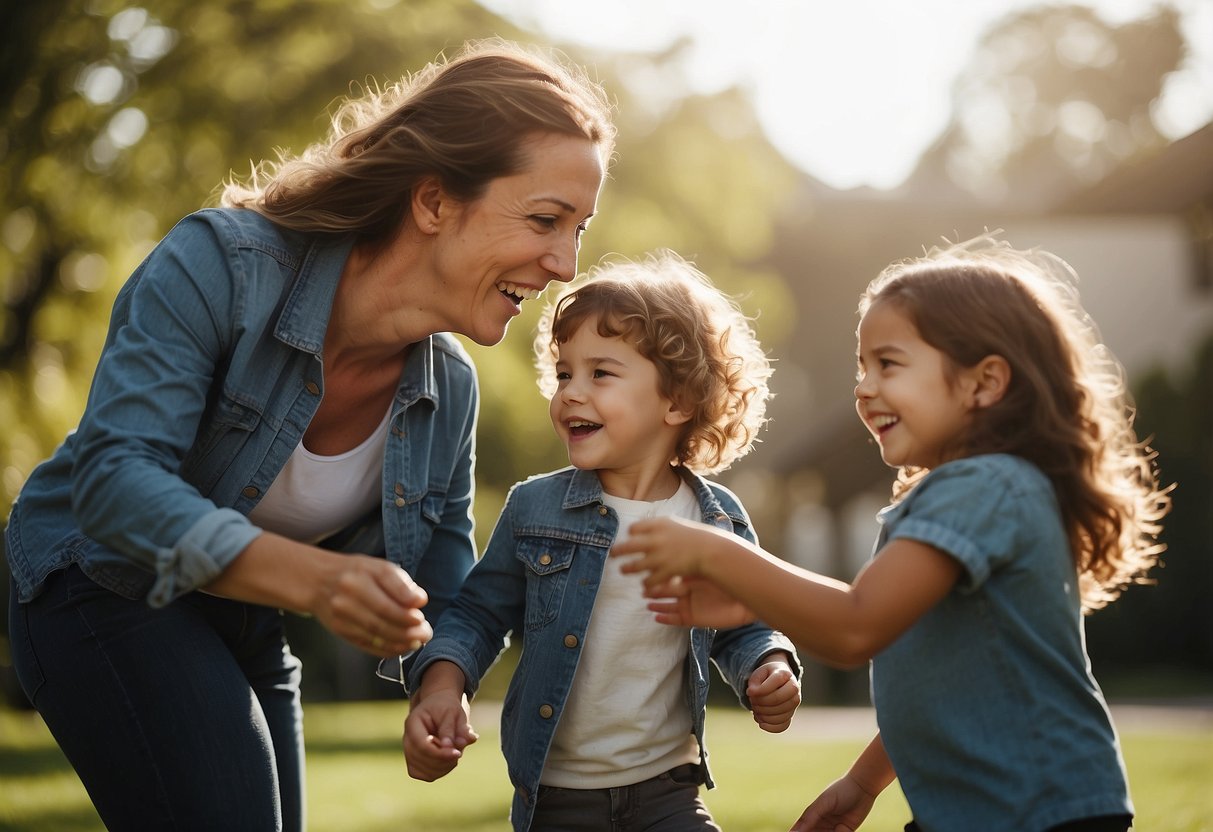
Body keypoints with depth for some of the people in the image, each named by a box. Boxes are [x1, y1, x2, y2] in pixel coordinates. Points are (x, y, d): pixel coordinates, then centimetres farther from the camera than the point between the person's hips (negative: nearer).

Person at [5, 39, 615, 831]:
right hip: (104, 582, -7)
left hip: (246, 632, 7)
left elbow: (443, 604, 3)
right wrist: (312, 578, -46)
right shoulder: (220, 264, -25)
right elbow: (113, 476, -34)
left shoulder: (450, 390, -7)